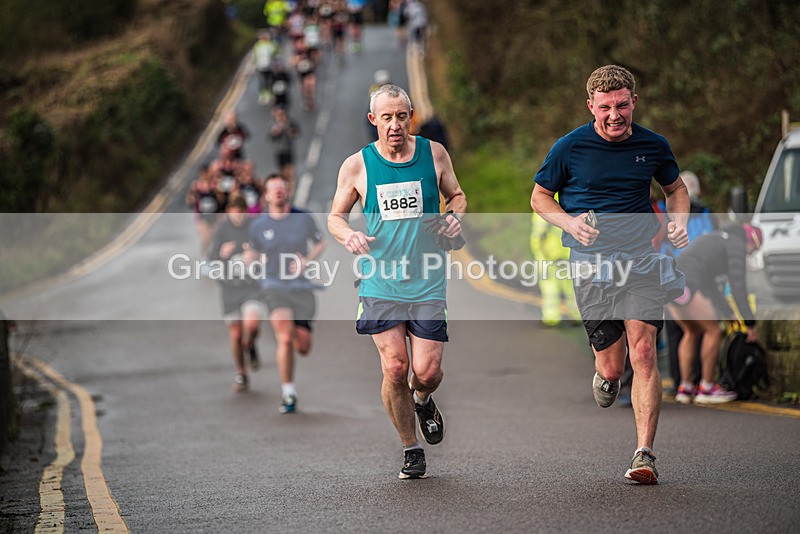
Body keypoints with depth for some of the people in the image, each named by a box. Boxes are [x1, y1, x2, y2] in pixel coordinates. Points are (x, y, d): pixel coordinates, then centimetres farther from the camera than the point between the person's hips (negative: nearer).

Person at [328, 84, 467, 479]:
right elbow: (335, 216, 10)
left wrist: (454, 217, -4)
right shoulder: (356, 165, 1)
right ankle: (411, 449, 10)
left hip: (427, 282, 1)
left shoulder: (433, 154, 4)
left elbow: (456, 195, 18)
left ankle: (423, 401, 33)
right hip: (380, 282, -1)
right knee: (395, 368, -9)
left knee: (427, 371, -5)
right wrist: (348, 235, -12)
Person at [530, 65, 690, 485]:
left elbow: (675, 187, 23)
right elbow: (539, 197, 9)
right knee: (612, 367, -1)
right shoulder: (570, 147, -2)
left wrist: (679, 220, 3)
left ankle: (644, 455, -11)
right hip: (591, 262, -1)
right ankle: (603, 374, 39)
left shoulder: (653, 146, 5)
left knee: (643, 353, -14)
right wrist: (570, 223, -10)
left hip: (642, 259, 1)